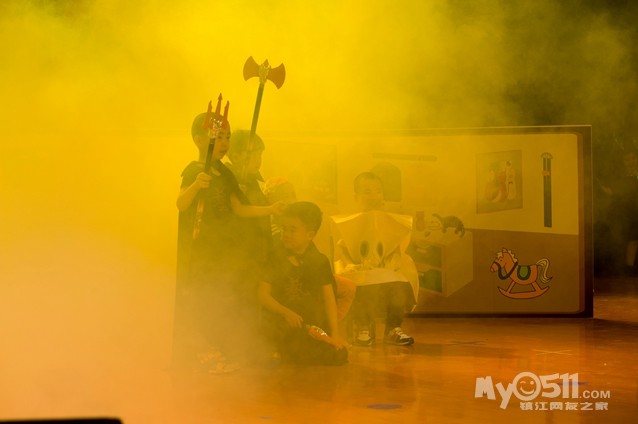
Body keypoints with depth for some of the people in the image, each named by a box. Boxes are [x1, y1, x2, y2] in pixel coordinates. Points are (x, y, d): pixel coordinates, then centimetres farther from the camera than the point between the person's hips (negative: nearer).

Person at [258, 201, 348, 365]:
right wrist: (286, 313, -19)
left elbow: (329, 299, 2)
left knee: (339, 354, -16)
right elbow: (264, 295, -3)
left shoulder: (319, 261, 5)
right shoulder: (275, 258, 2)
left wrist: (334, 333, -7)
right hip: (280, 324, -2)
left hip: (313, 324, 2)